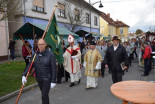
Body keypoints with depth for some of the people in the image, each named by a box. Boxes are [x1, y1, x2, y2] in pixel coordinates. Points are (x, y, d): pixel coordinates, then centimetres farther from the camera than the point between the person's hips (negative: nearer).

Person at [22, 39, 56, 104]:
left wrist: (53, 81, -15)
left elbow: (53, 69, -15)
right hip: (38, 79, 5)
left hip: (47, 79, -5)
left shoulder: (50, 55, -15)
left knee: (44, 95, -5)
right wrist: (24, 75, -17)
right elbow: (30, 65, -5)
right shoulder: (35, 55, 0)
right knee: (44, 94, 22)